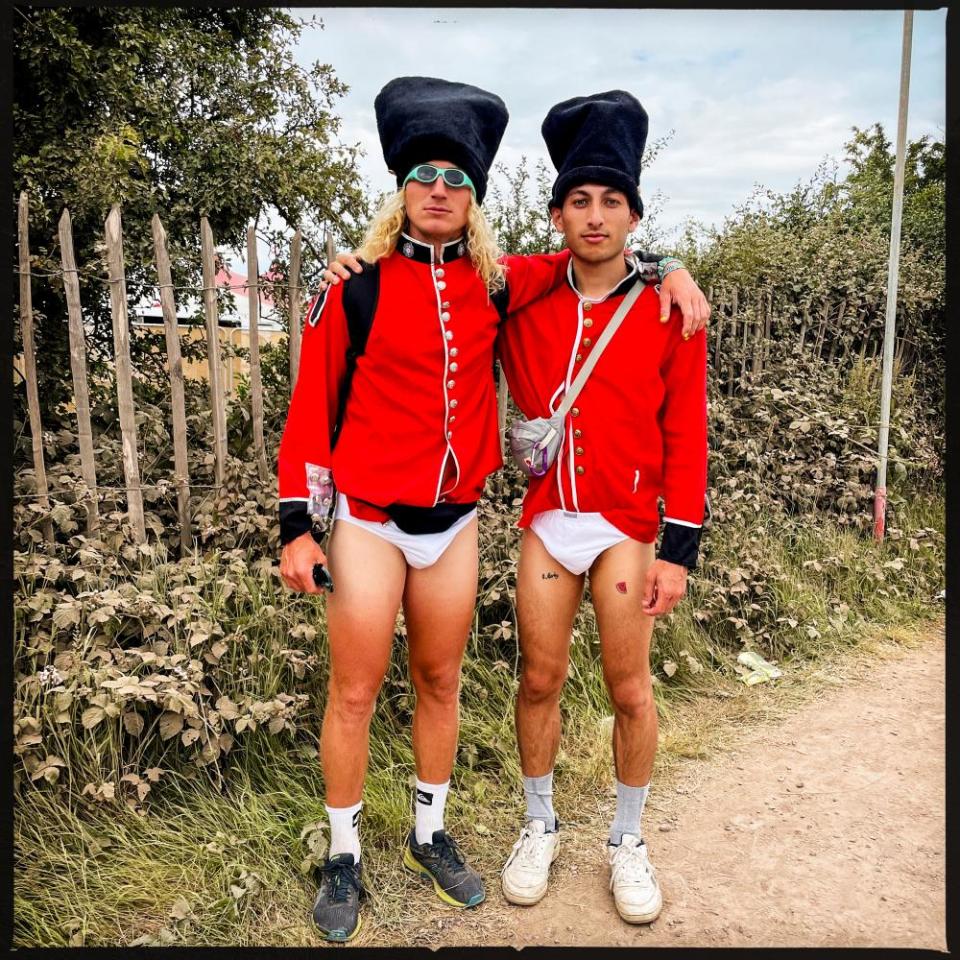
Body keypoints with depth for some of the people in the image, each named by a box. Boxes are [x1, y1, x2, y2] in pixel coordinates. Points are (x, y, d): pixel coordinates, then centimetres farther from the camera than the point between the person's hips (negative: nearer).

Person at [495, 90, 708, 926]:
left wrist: (678, 549, -8)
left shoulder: (669, 310, -5)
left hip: (628, 526, -2)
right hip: (545, 520, 2)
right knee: (540, 680, 11)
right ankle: (540, 826, 33)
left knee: (630, 689, 7)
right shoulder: (525, 298, 0)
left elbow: (686, 438, -5)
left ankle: (628, 841, 30)